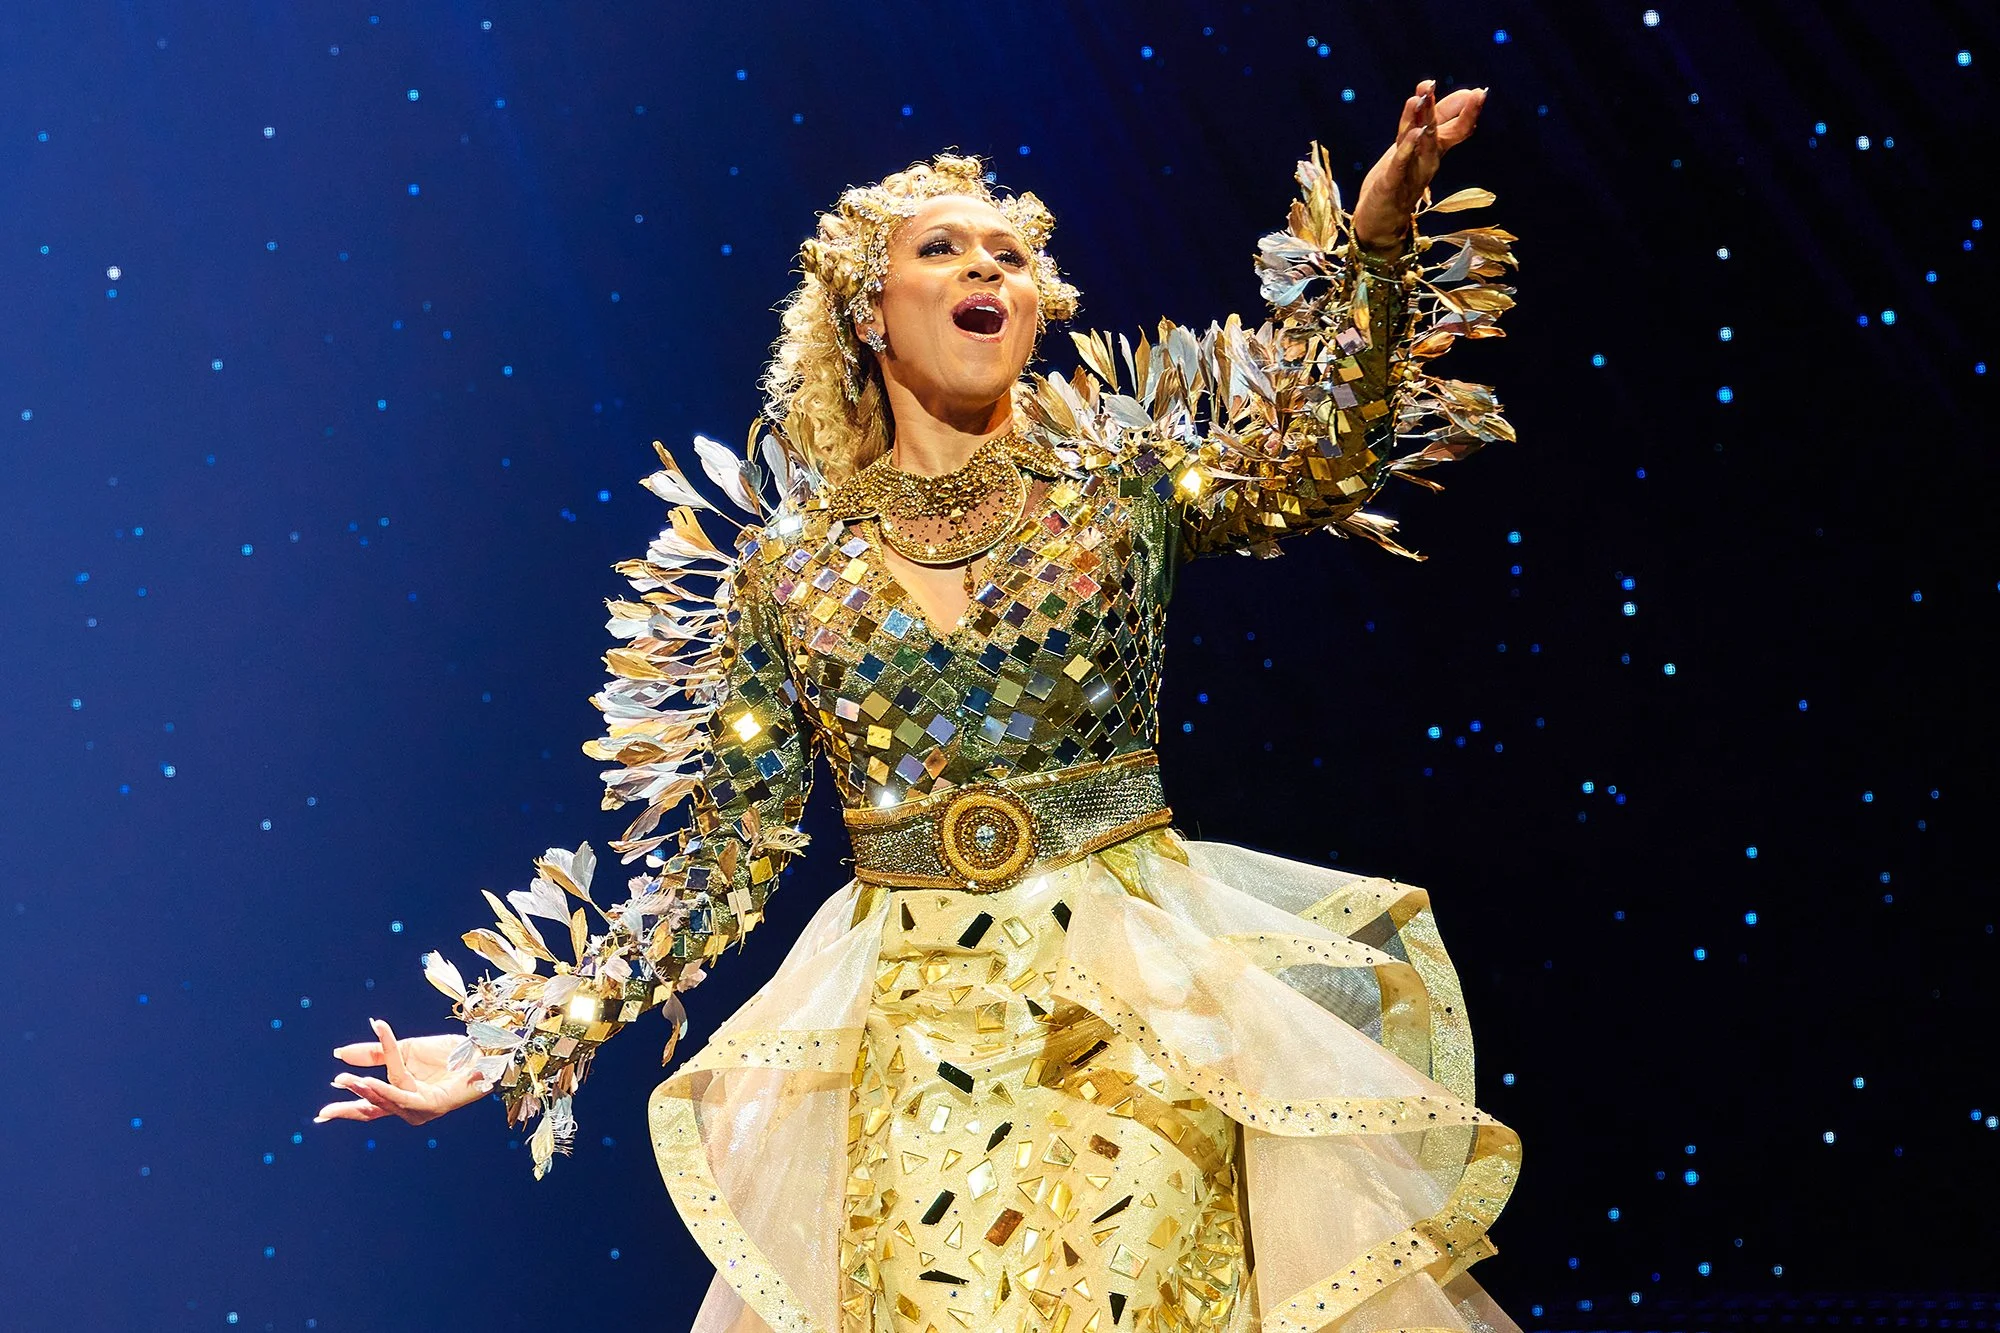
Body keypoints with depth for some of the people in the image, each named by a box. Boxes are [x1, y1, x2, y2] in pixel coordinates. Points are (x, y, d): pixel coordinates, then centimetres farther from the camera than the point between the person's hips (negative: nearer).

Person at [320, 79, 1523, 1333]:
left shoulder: (1119, 479, 3)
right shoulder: (791, 565, 3)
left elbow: (1317, 461, -14)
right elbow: (726, 859, 4)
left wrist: (1374, 246, -29)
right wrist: (519, 1039, 1)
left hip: (1138, 1025, 0)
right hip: (914, 1035, 1)